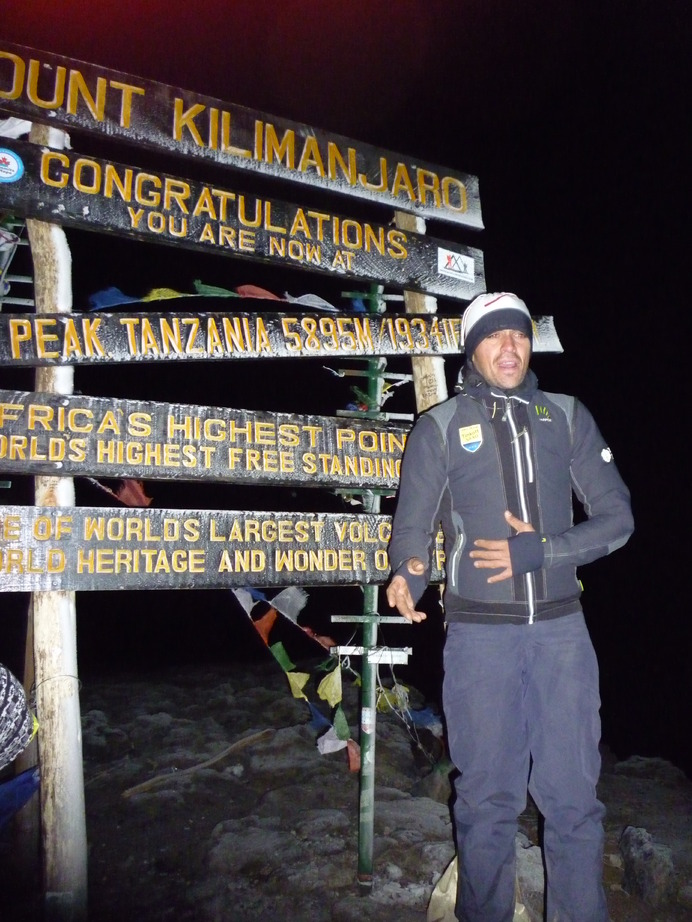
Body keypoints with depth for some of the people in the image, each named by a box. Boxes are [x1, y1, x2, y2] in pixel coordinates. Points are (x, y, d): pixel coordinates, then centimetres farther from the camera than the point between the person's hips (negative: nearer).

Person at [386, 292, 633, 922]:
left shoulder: (567, 417, 9)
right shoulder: (440, 427, 4)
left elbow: (617, 516, 5)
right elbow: (412, 525, 1)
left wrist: (540, 551, -10)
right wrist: (407, 576, -21)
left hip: (561, 629, 2)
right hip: (479, 633, -1)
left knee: (573, 794, 7)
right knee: (488, 797, 7)